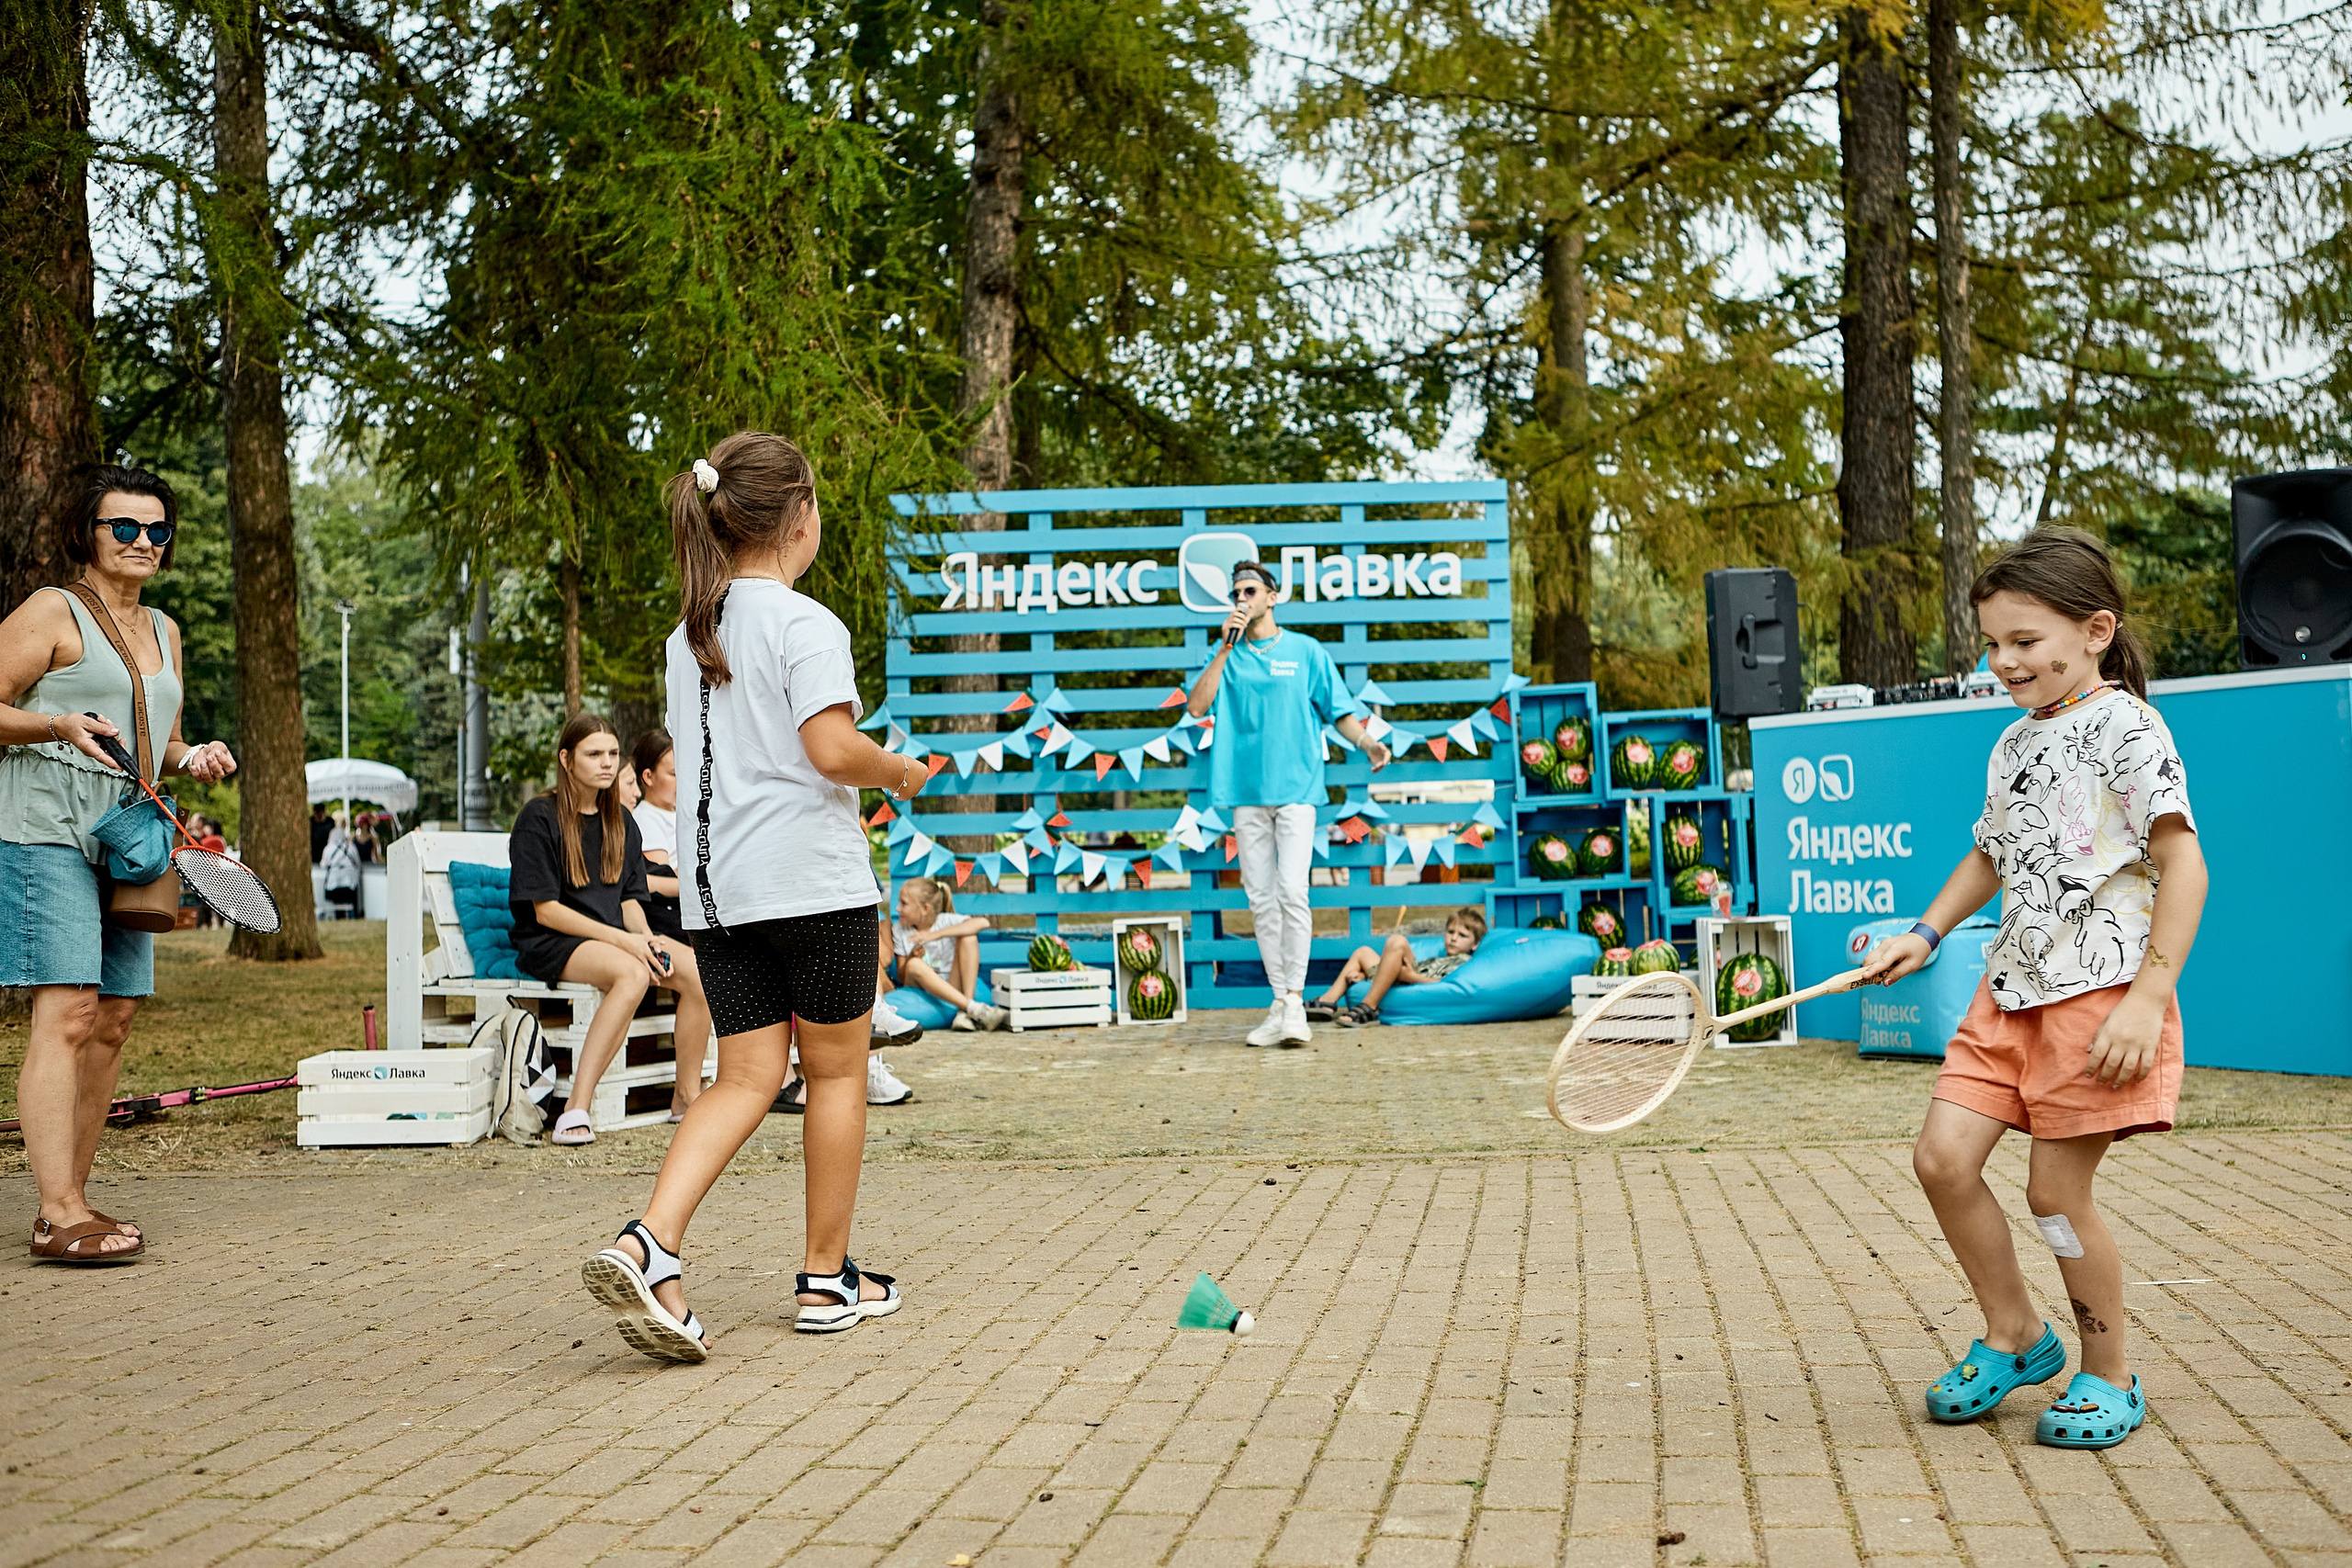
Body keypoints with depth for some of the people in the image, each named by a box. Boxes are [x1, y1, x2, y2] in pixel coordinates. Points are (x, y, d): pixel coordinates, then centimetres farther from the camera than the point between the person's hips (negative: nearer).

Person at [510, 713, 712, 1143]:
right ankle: (577, 1107, -37)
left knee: (698, 971, -20)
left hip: (616, 937, 6)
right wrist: (623, 941, -19)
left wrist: (646, 939, -9)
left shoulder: (621, 821, 16)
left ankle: (686, 1095, -6)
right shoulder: (540, 817, -6)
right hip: (549, 944, -6)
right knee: (632, 973, -37)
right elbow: (545, 910, -12)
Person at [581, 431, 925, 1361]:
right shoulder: (804, 623, -10)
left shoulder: (689, 636, 13)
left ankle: (649, 1246, -14)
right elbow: (834, 750, -21)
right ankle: (827, 1280, 17)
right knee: (836, 1071, 8)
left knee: (746, 1078, 6)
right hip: (811, 877, -6)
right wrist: (900, 773, -1)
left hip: (715, 885, 6)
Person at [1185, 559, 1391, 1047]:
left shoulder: (1306, 651, 9)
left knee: (1292, 891, -15)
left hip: (1296, 787, -3)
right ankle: (1280, 1002, 9)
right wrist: (1227, 647, -5)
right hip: (1245, 790, 3)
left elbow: (1339, 710, 7)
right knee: (1261, 900, 4)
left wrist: (1367, 742, -11)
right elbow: (1196, 706, -2)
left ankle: (1295, 1000, -12)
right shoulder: (1227, 656, 14)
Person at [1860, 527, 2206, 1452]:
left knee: (2056, 1192, -4)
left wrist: (2148, 1000, -19)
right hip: (2013, 990, 7)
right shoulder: (2014, 746, 15)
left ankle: (2110, 1378, 17)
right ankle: (2014, 1336, 19)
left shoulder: (2126, 726, -9)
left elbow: (2183, 865, -14)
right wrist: (1926, 934, 16)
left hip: (2101, 990, -7)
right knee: (1943, 1158, -2)